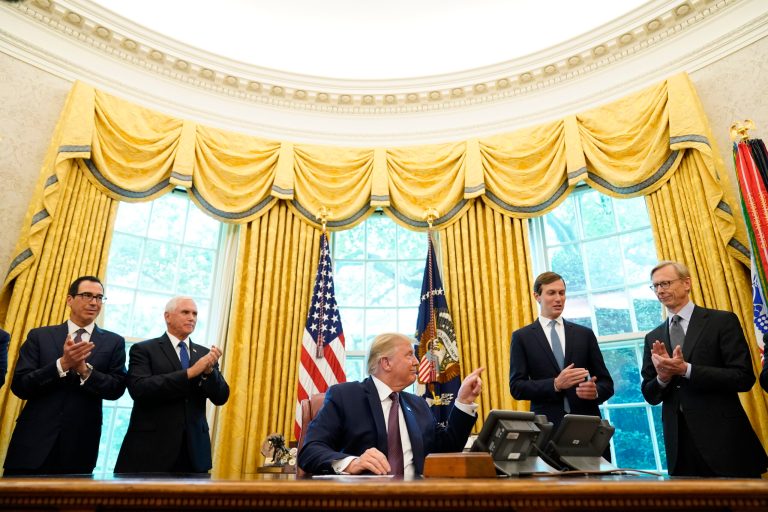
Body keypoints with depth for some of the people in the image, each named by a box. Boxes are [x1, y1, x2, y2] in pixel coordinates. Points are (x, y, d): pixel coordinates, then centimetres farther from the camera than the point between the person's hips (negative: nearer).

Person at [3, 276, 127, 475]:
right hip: (34, 441, 0)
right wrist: (62, 364, -17)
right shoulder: (39, 336, 5)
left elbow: (117, 389, -3)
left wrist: (85, 370, -19)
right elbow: (19, 386, -2)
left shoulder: (114, 342, 4)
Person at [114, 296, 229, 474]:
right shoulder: (144, 349, -1)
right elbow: (139, 389, -17)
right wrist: (190, 372, -21)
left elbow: (221, 397, 3)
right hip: (151, 447, -3)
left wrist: (209, 370, -16)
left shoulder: (204, 354, 10)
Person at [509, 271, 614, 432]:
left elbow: (606, 382, 10)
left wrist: (595, 391, -12)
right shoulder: (522, 337, 2)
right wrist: (555, 384, -17)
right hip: (547, 424, -2)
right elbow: (516, 386, -4)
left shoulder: (585, 334, 9)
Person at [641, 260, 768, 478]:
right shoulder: (653, 338, 10)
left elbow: (744, 378, -10)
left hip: (724, 441, -3)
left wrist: (686, 370, -19)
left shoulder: (723, 321, -2)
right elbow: (650, 395, 10)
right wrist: (662, 377, -12)